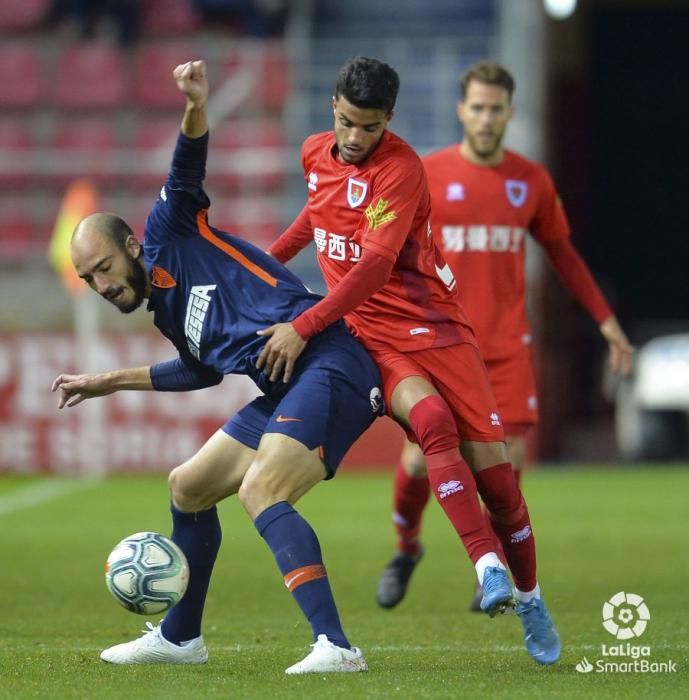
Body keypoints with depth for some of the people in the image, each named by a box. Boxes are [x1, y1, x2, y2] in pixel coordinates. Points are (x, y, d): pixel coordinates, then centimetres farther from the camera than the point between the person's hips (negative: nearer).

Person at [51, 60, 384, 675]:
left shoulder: (168, 240, 1)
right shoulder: (165, 310, 23)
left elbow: (186, 172, -12)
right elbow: (205, 369, 38)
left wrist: (196, 109, -31)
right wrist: (111, 382, 41)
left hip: (329, 364, -10)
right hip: (284, 390, 10)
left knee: (260, 491, -28)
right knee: (189, 487, 19)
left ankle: (335, 646, -39)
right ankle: (179, 637, 34)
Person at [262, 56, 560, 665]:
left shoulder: (401, 168, -16)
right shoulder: (316, 153, 6)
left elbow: (376, 266, -26)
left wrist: (304, 327, -29)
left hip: (432, 323, -3)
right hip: (369, 335, 3)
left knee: (491, 467, -9)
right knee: (432, 420, -29)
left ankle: (530, 599, 11)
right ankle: (488, 569, -38)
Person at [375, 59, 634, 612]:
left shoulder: (533, 182, 5)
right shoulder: (427, 175, -3)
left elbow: (562, 252, 15)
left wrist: (606, 321, 13)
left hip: (507, 344, 2)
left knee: (510, 456, -6)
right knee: (420, 458, -5)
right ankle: (407, 549, 25)